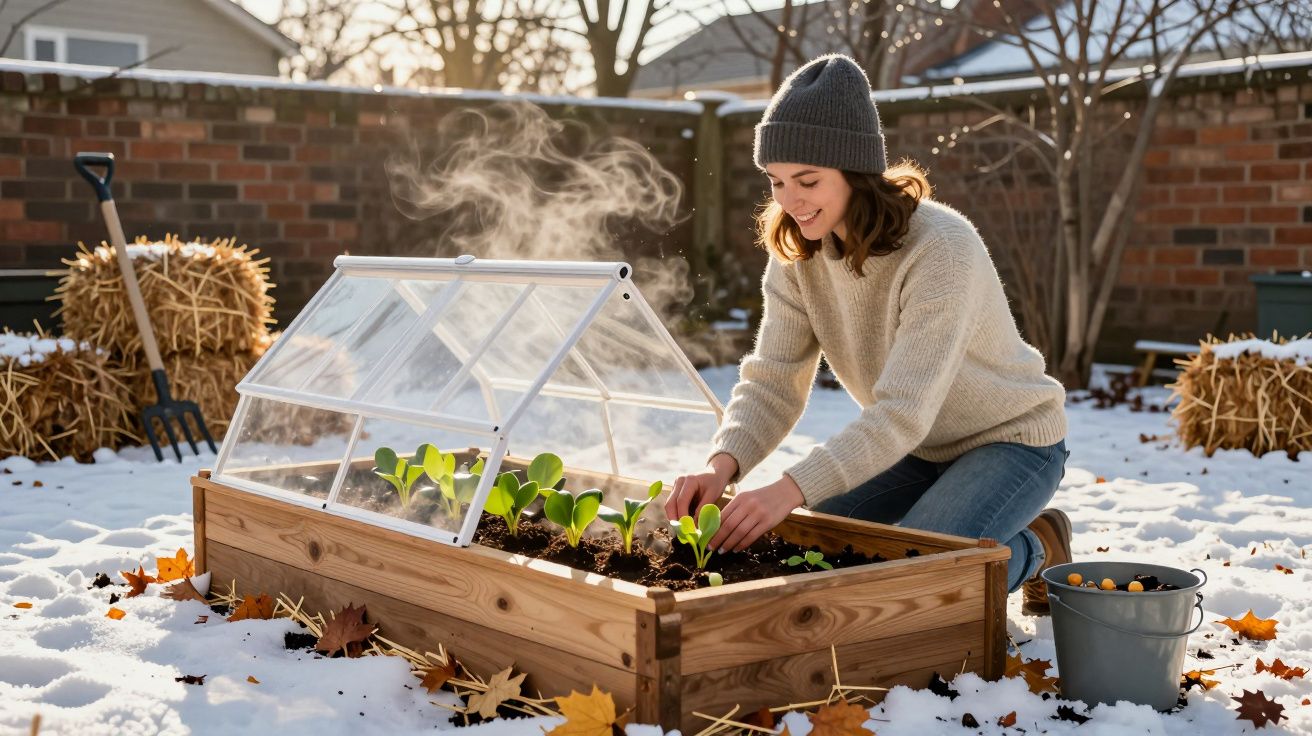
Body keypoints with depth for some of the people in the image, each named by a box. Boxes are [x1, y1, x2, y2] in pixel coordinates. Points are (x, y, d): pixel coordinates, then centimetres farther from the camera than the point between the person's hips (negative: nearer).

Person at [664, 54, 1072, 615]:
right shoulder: (796, 252, -10)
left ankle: (1034, 548, 4)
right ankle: (949, 531, 17)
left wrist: (791, 489, -48)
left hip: (1010, 440, -7)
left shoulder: (940, 248, -31)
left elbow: (904, 409, -38)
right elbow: (771, 383, -14)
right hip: (917, 447, 7)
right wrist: (722, 464, -35)